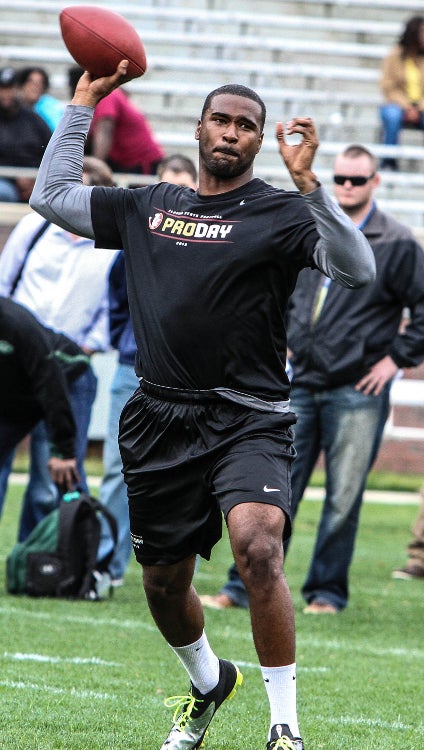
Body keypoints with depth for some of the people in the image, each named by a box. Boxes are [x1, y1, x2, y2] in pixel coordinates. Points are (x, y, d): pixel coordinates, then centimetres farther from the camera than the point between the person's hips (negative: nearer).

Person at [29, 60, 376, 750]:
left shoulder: (278, 213, -1)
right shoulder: (149, 206, 13)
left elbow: (359, 270, -15)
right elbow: (50, 195, 21)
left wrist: (307, 184, -25)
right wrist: (83, 104, 17)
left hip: (248, 420, -5)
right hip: (161, 421, 5)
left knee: (257, 544, -29)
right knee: (163, 582, 13)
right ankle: (209, 682, 44)